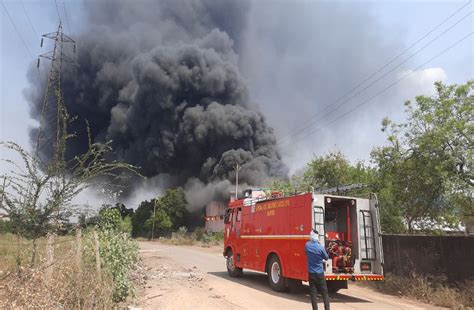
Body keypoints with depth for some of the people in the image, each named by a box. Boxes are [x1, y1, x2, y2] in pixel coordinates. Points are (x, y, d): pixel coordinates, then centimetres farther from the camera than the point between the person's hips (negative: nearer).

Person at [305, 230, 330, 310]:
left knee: (313, 293, 6)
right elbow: (326, 258, 0)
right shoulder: (320, 247, -16)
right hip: (320, 273, -2)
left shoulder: (307, 245, -7)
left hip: (311, 273, 2)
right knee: (324, 293, 9)